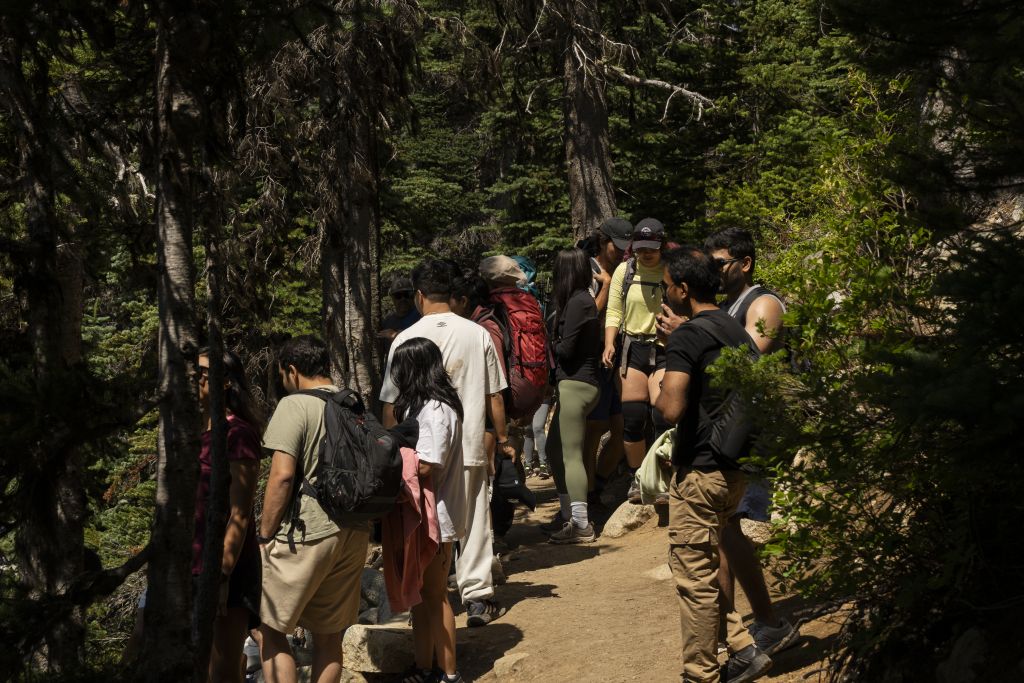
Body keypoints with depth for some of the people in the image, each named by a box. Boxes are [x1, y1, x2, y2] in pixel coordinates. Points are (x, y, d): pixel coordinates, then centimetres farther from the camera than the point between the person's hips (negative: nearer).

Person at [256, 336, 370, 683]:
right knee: (328, 638, 13)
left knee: (272, 630, 4)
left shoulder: (295, 405, -10)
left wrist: (265, 535, -8)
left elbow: (282, 475, -17)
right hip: (355, 534, 7)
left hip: (306, 535, -7)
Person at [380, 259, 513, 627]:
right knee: (473, 523, 9)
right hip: (469, 446, 1)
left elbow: (390, 403, -2)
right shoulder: (478, 334, -1)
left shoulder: (405, 339, -6)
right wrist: (502, 438, 16)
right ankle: (478, 597, 9)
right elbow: (494, 395, 4)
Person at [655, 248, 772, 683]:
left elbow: (672, 409, -26)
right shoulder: (737, 332, 11)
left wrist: (658, 394, -6)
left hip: (699, 471, -9)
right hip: (736, 468, 9)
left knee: (694, 576, 2)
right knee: (707, 568, 20)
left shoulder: (686, 337, -16)